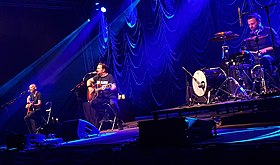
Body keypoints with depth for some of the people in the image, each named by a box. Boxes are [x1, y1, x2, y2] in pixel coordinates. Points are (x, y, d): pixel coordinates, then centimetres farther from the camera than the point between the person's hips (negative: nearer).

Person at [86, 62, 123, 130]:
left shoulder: (109, 76, -6)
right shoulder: (97, 77, 12)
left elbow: (114, 87, -17)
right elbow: (89, 81, 28)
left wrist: (108, 87, -38)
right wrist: (90, 88, 9)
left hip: (110, 96, -6)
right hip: (101, 96, 6)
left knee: (113, 103, -38)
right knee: (91, 104, -19)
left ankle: (119, 123, -26)